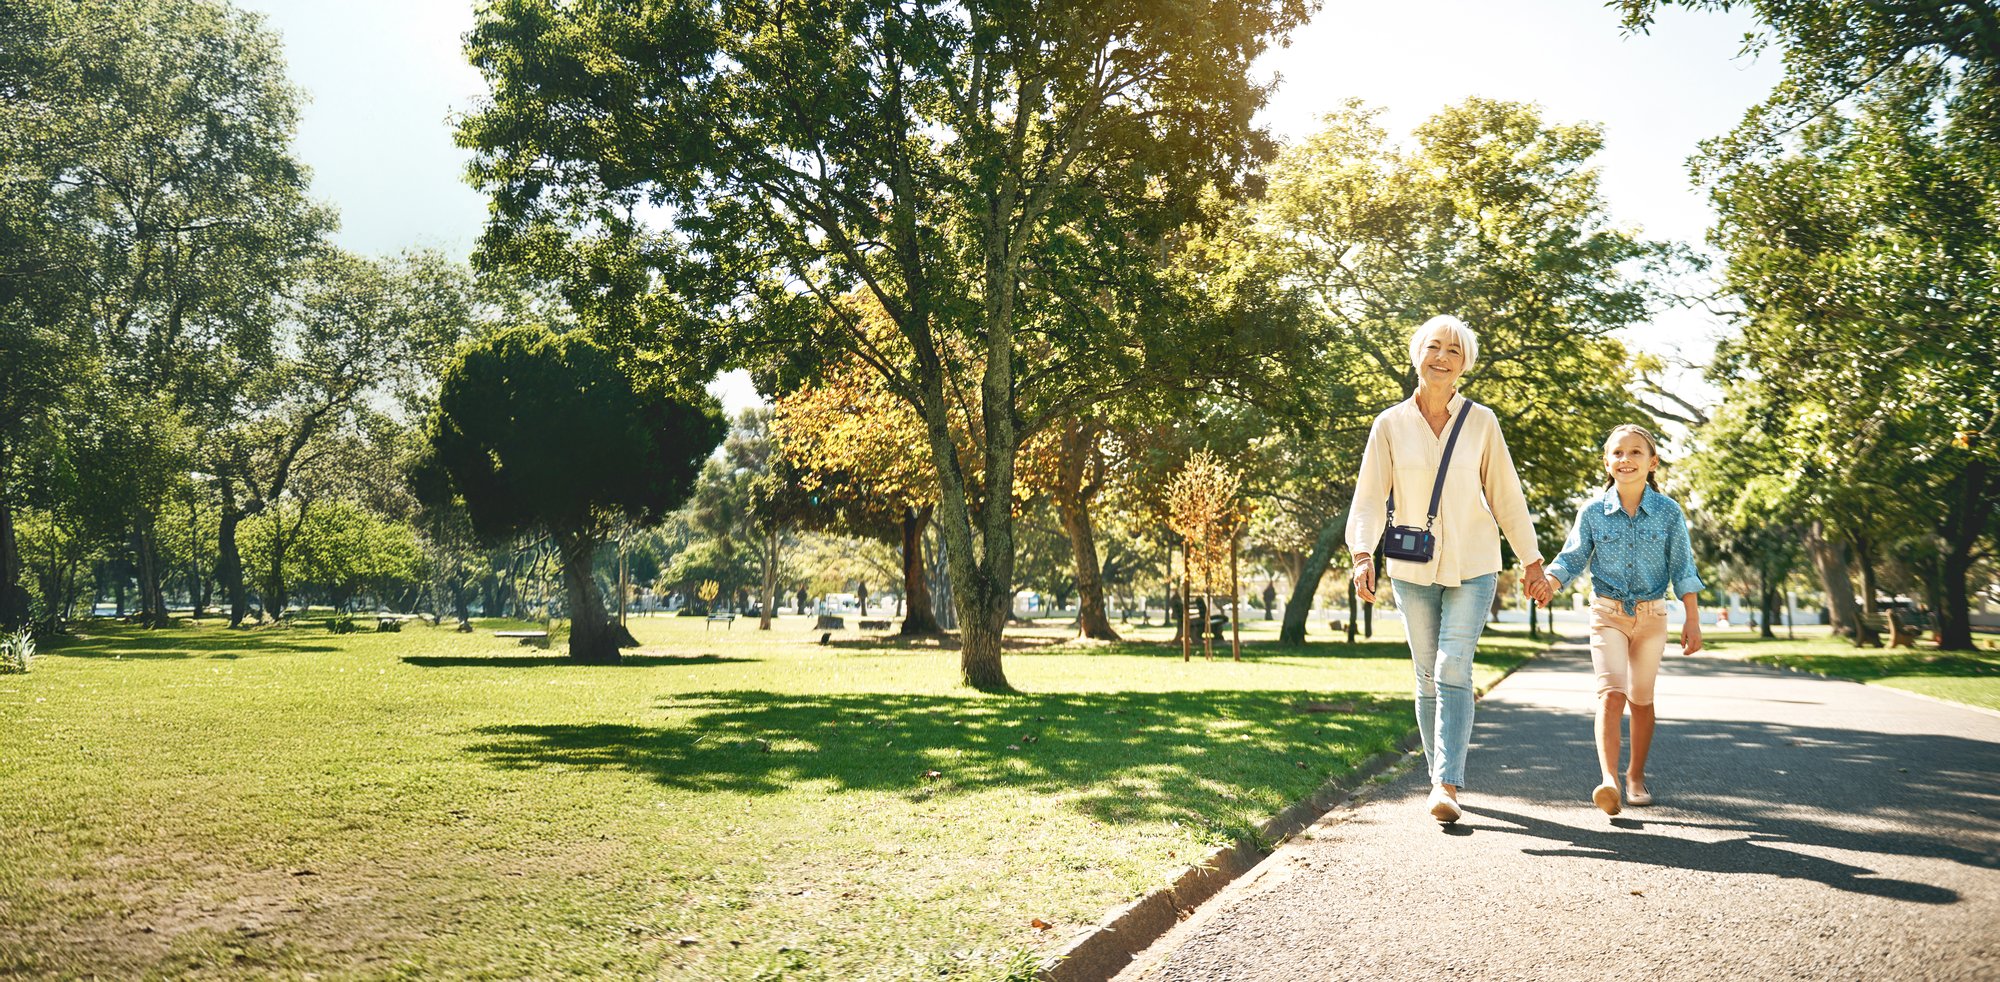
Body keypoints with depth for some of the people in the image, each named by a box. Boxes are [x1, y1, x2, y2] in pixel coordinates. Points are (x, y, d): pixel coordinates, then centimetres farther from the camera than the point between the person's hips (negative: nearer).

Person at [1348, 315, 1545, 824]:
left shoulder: (1481, 422, 0)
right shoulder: (1390, 424, 0)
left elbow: (1505, 495, 7)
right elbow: (1369, 496, -3)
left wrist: (1532, 559, 11)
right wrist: (1362, 554, -18)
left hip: (1472, 566, -1)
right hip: (1413, 568, 1)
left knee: (1453, 669, -13)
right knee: (1427, 677, 7)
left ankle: (1448, 785, -15)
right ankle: (1440, 776, 21)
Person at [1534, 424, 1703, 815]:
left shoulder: (1668, 512, -3)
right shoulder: (1592, 512, -4)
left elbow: (1682, 568, 0)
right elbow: (1572, 559, 0)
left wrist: (1692, 619, -3)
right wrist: (1550, 582, -21)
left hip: (1651, 615, 1)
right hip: (1607, 613, -1)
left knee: (1641, 699, 10)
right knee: (1611, 692, -17)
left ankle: (1636, 775, 26)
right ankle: (1608, 779, -26)